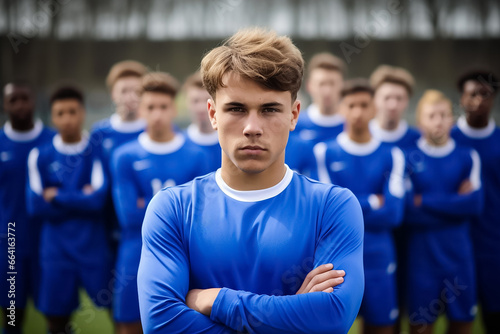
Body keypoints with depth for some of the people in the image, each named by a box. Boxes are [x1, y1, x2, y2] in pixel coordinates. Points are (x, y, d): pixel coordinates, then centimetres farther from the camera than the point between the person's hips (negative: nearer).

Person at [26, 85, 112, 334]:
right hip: (56, 248, 1)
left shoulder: (96, 152, 0)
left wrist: (57, 197, -5)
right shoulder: (40, 156, 4)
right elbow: (35, 207, -4)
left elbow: (98, 198, -12)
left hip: (94, 248, -1)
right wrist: (80, 199, -7)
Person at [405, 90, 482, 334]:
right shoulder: (408, 158, -1)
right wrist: (456, 203, -10)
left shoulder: (468, 157, 6)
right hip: (422, 253, -2)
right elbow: (407, 211, -10)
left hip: (459, 252, 2)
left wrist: (425, 201, -11)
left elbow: (475, 204, -8)